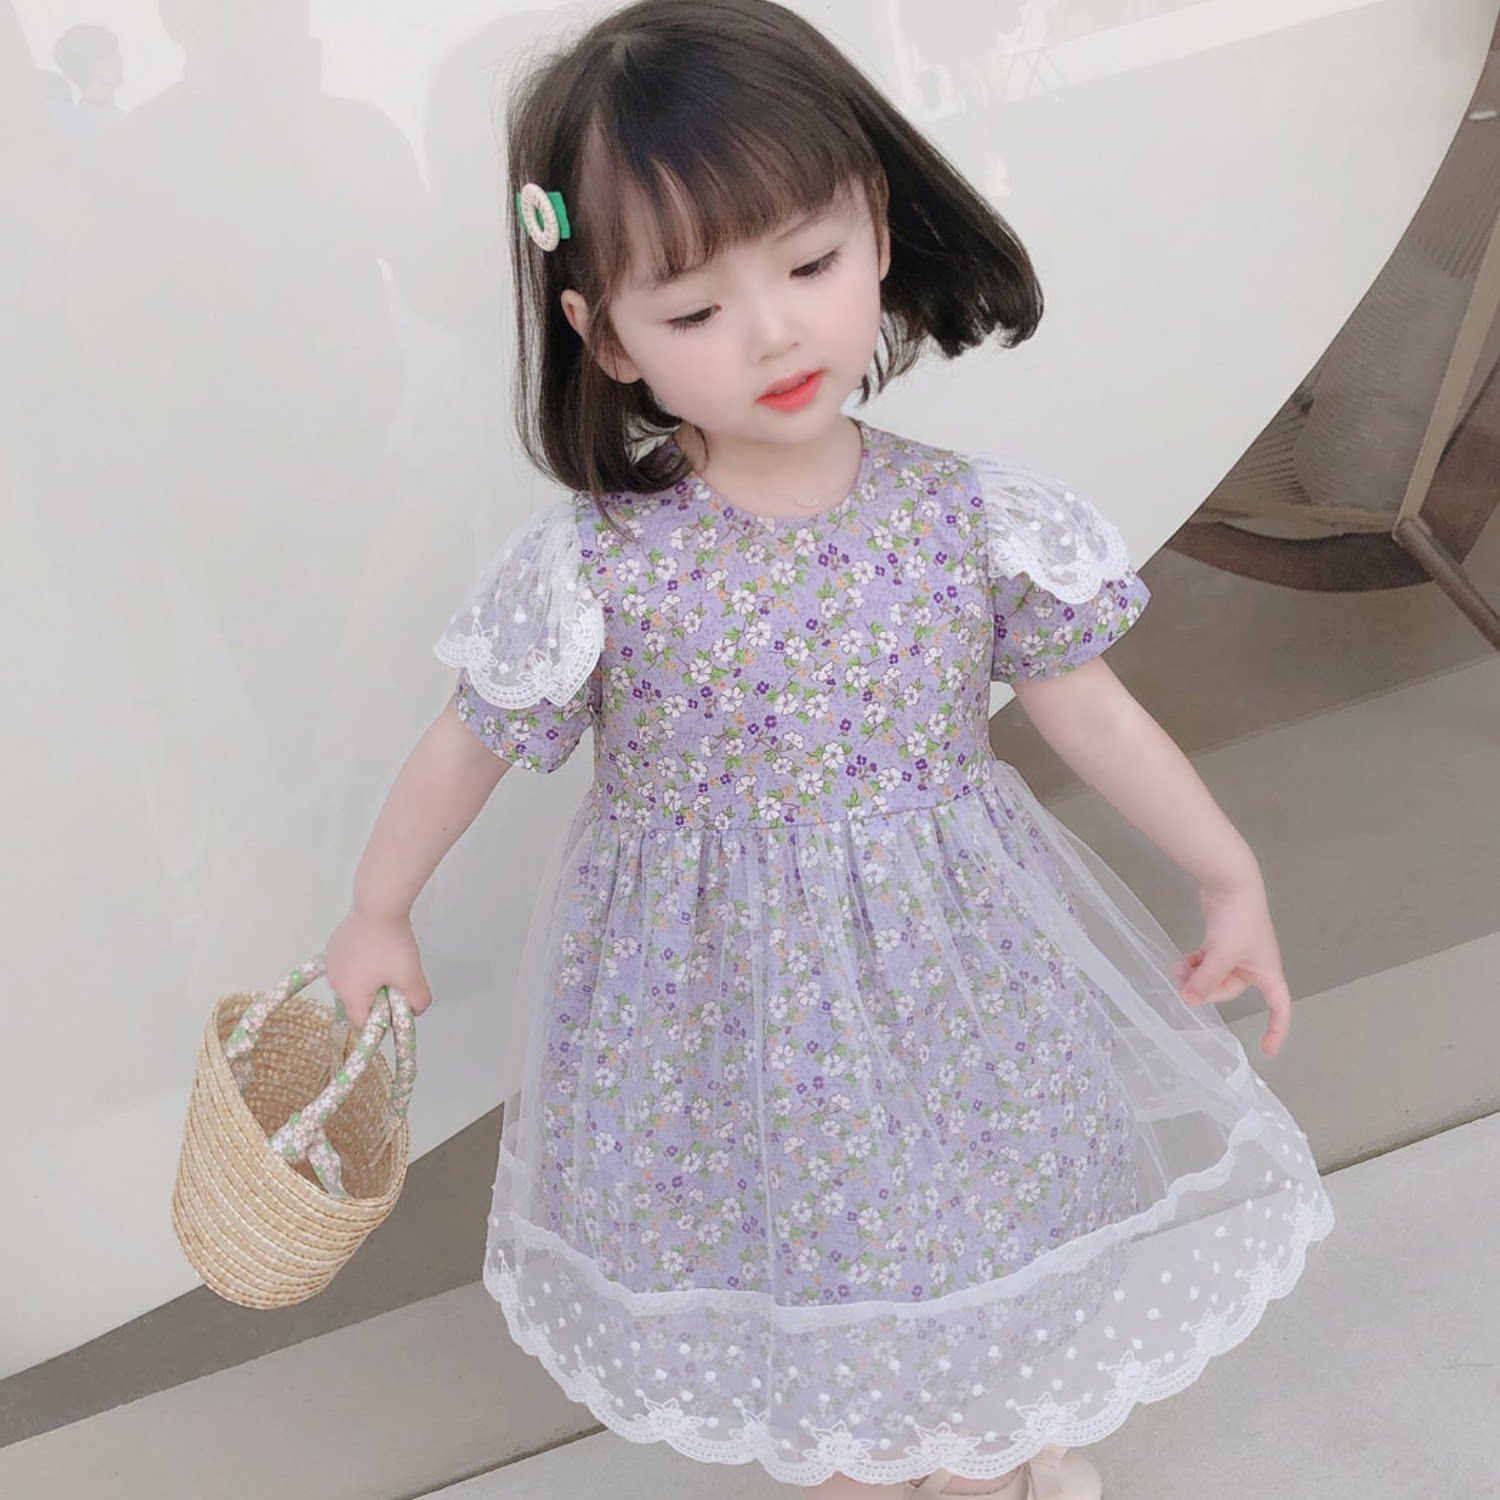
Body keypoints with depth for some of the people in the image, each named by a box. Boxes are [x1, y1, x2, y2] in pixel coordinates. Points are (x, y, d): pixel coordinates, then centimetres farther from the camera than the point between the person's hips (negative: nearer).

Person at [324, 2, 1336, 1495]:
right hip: (718, 998, -2)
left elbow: (1089, 711, -3)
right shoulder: (594, 568, -21)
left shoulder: (977, 518, -16)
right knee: (786, 1224, 19)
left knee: (987, 1201, 23)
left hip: (951, 968, 2)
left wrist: (1230, 876, 5)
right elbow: (467, 745, -5)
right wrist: (375, 916, 7)